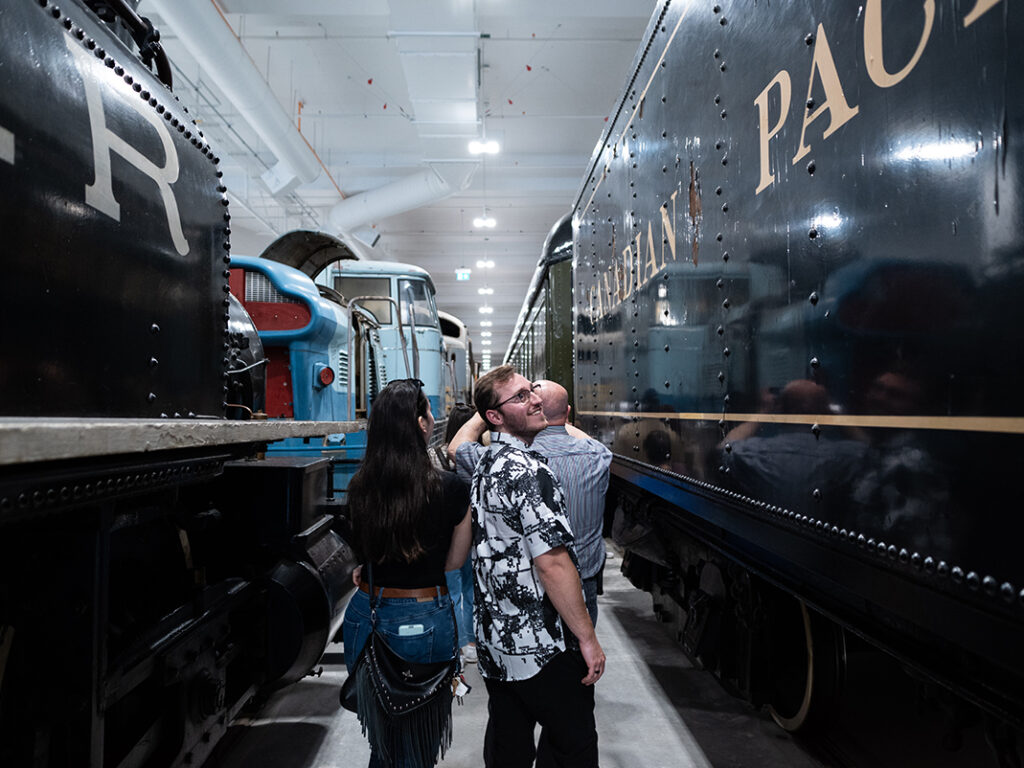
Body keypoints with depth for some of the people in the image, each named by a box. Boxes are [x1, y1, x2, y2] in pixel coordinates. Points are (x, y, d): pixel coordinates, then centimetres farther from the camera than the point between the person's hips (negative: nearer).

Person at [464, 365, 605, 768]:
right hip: (543, 645, -9)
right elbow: (552, 564, -24)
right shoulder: (528, 473, -23)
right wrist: (588, 638, -18)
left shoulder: (484, 467, 7)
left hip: (494, 641, 9)